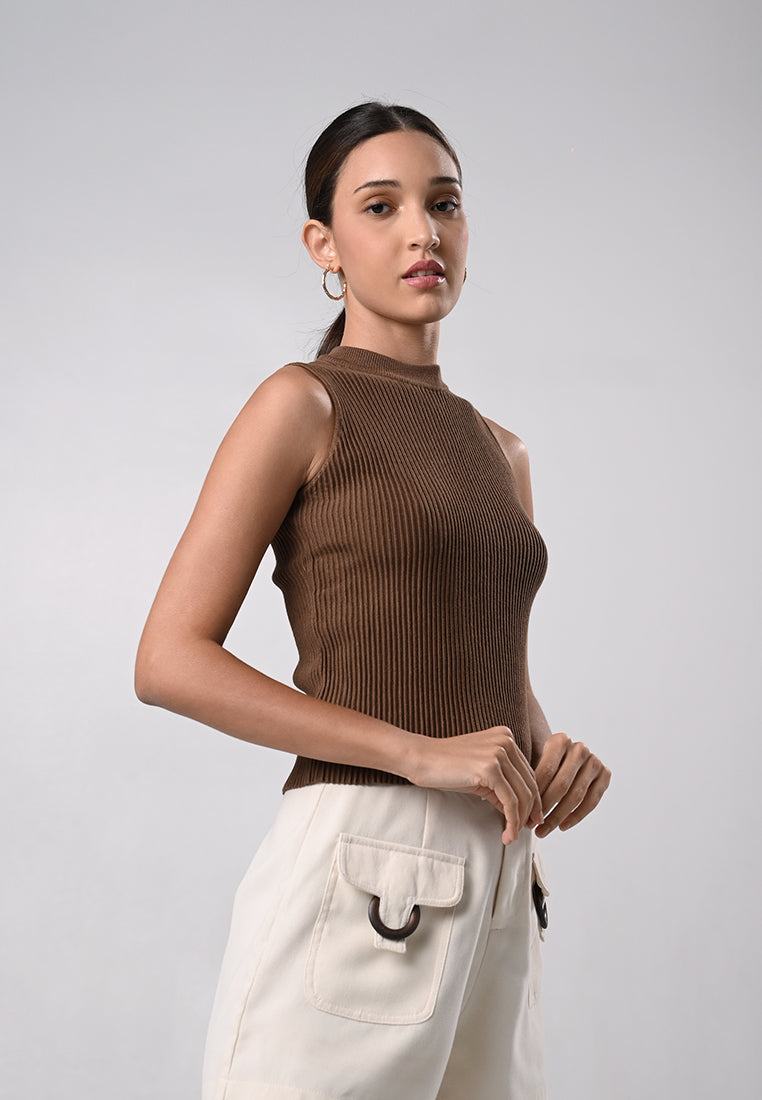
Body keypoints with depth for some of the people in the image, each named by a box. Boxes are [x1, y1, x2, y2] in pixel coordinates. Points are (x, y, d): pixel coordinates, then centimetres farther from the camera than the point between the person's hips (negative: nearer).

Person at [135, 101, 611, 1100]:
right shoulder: (302, 403, -3)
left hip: (499, 896, 6)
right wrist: (419, 752, -16)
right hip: (359, 869, -6)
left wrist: (555, 752, 0)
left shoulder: (499, 452, 16)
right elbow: (170, 661, -10)